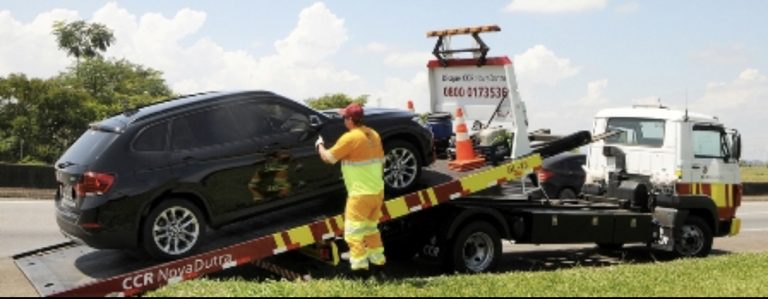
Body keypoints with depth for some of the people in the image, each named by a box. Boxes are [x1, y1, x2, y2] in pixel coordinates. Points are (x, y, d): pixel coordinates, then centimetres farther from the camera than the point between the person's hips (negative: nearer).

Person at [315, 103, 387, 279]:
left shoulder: (350, 138, -16)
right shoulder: (373, 135, 8)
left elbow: (328, 158, -9)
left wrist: (319, 145, 11)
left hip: (360, 194, -8)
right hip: (377, 191, 8)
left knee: (354, 233, -2)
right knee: (371, 229, 21)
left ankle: (360, 272, -5)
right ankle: (378, 266, 24)